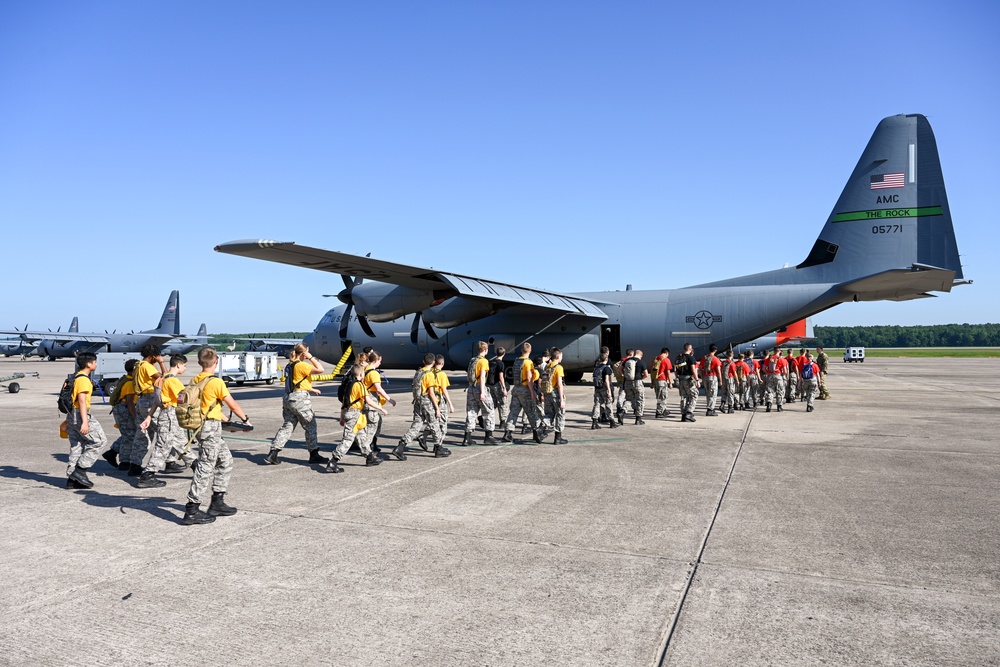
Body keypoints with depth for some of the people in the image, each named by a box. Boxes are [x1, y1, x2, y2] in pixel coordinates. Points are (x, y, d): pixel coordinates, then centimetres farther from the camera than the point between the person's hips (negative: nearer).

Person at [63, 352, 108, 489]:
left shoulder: (76, 377, 17)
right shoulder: (83, 379, -13)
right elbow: (82, 400, -20)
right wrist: (85, 422, -25)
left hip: (72, 415, 10)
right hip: (80, 415, -10)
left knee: (77, 447, 10)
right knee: (100, 440, -5)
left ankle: (72, 480, 11)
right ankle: (80, 470, -7)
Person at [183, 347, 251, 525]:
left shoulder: (194, 381, 9)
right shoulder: (216, 382, -15)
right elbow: (233, 404, -8)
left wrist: (220, 417, 25)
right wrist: (245, 419, 6)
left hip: (201, 426, 8)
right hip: (211, 428, -8)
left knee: (225, 460, 17)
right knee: (205, 468, -4)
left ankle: (217, 503, 21)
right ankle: (192, 511, -1)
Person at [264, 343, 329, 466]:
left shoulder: (289, 365, 14)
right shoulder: (301, 365, -13)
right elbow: (321, 369, -21)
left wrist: (312, 389, 30)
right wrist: (311, 358, -11)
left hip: (288, 398, 8)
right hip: (300, 398, -8)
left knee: (287, 426, 10)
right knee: (310, 426, 4)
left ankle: (272, 454, 4)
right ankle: (314, 454, 11)